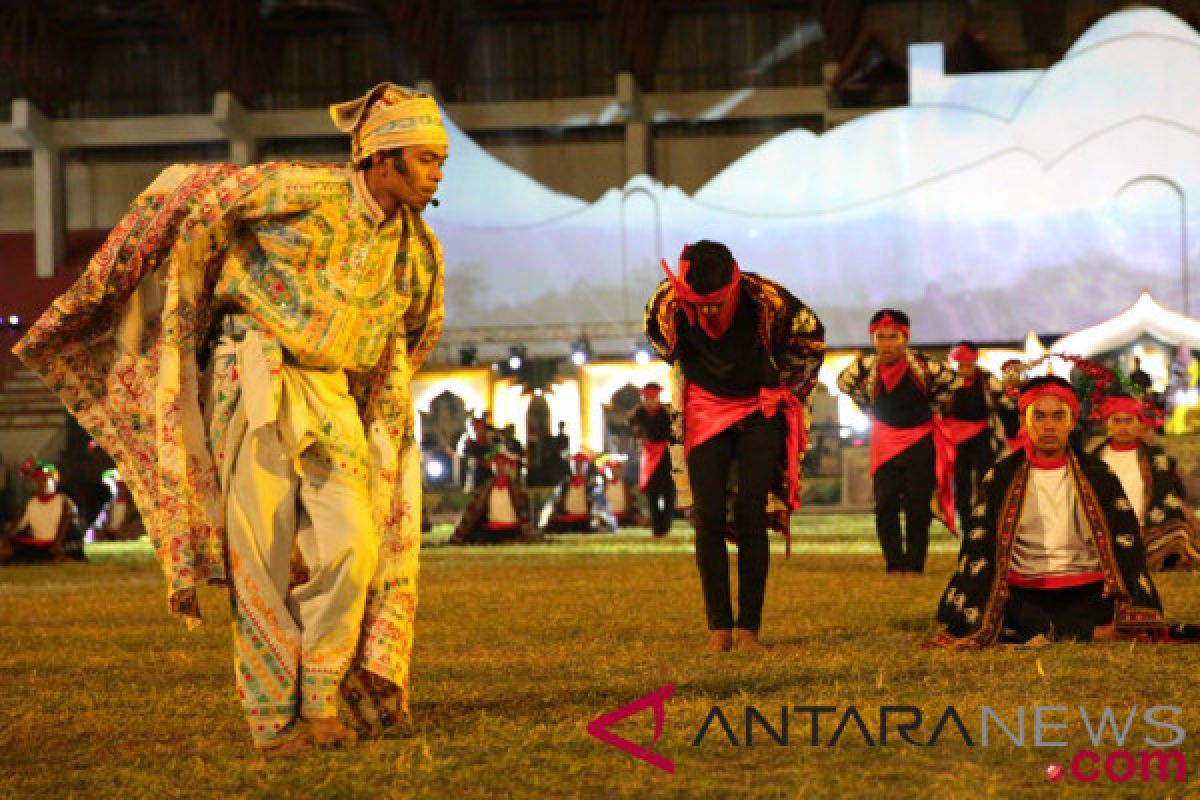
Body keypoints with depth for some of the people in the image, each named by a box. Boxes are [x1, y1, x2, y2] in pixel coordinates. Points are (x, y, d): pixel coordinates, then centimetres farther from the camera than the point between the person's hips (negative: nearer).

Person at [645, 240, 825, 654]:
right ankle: (719, 627, -2)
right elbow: (657, 336, 9)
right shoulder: (667, 301, -19)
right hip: (705, 411, 2)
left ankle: (749, 628, -5)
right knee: (708, 518, -7)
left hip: (760, 410, -2)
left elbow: (812, 336, -1)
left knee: (750, 517, -10)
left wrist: (783, 387, 8)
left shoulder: (765, 298, -24)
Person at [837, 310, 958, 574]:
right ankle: (894, 563, 4)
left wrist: (932, 407, 4)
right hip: (886, 442, 2)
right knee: (885, 505, -2)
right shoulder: (867, 368, -10)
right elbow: (844, 382, 13)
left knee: (918, 506, -3)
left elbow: (952, 380, 1)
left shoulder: (921, 364, -16)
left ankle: (914, 563, 4)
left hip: (921, 442, -2)